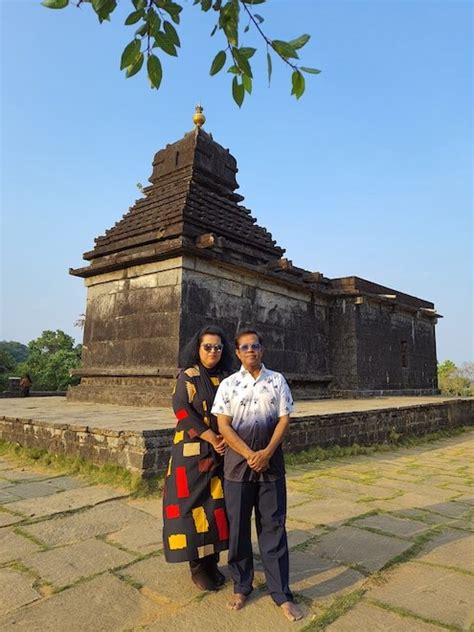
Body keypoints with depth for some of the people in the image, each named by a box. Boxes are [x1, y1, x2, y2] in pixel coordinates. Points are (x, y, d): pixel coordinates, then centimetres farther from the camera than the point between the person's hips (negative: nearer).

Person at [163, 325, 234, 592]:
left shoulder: (226, 379, 8)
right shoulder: (188, 377, -4)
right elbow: (182, 409, -15)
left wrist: (226, 438, -10)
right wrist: (211, 437, -17)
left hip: (221, 451, 4)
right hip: (192, 450, -4)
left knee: (217, 502, 9)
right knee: (194, 502, 0)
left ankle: (212, 562, 24)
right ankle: (197, 566, 15)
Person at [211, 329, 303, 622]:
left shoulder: (277, 380, 2)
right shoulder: (229, 384, 0)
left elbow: (284, 419, -1)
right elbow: (224, 426, -5)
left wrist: (267, 453, -12)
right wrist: (250, 455, -12)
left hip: (271, 463, 0)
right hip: (237, 464, 0)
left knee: (273, 527, 7)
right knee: (238, 526, 11)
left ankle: (281, 593, 19)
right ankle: (242, 586, 30)